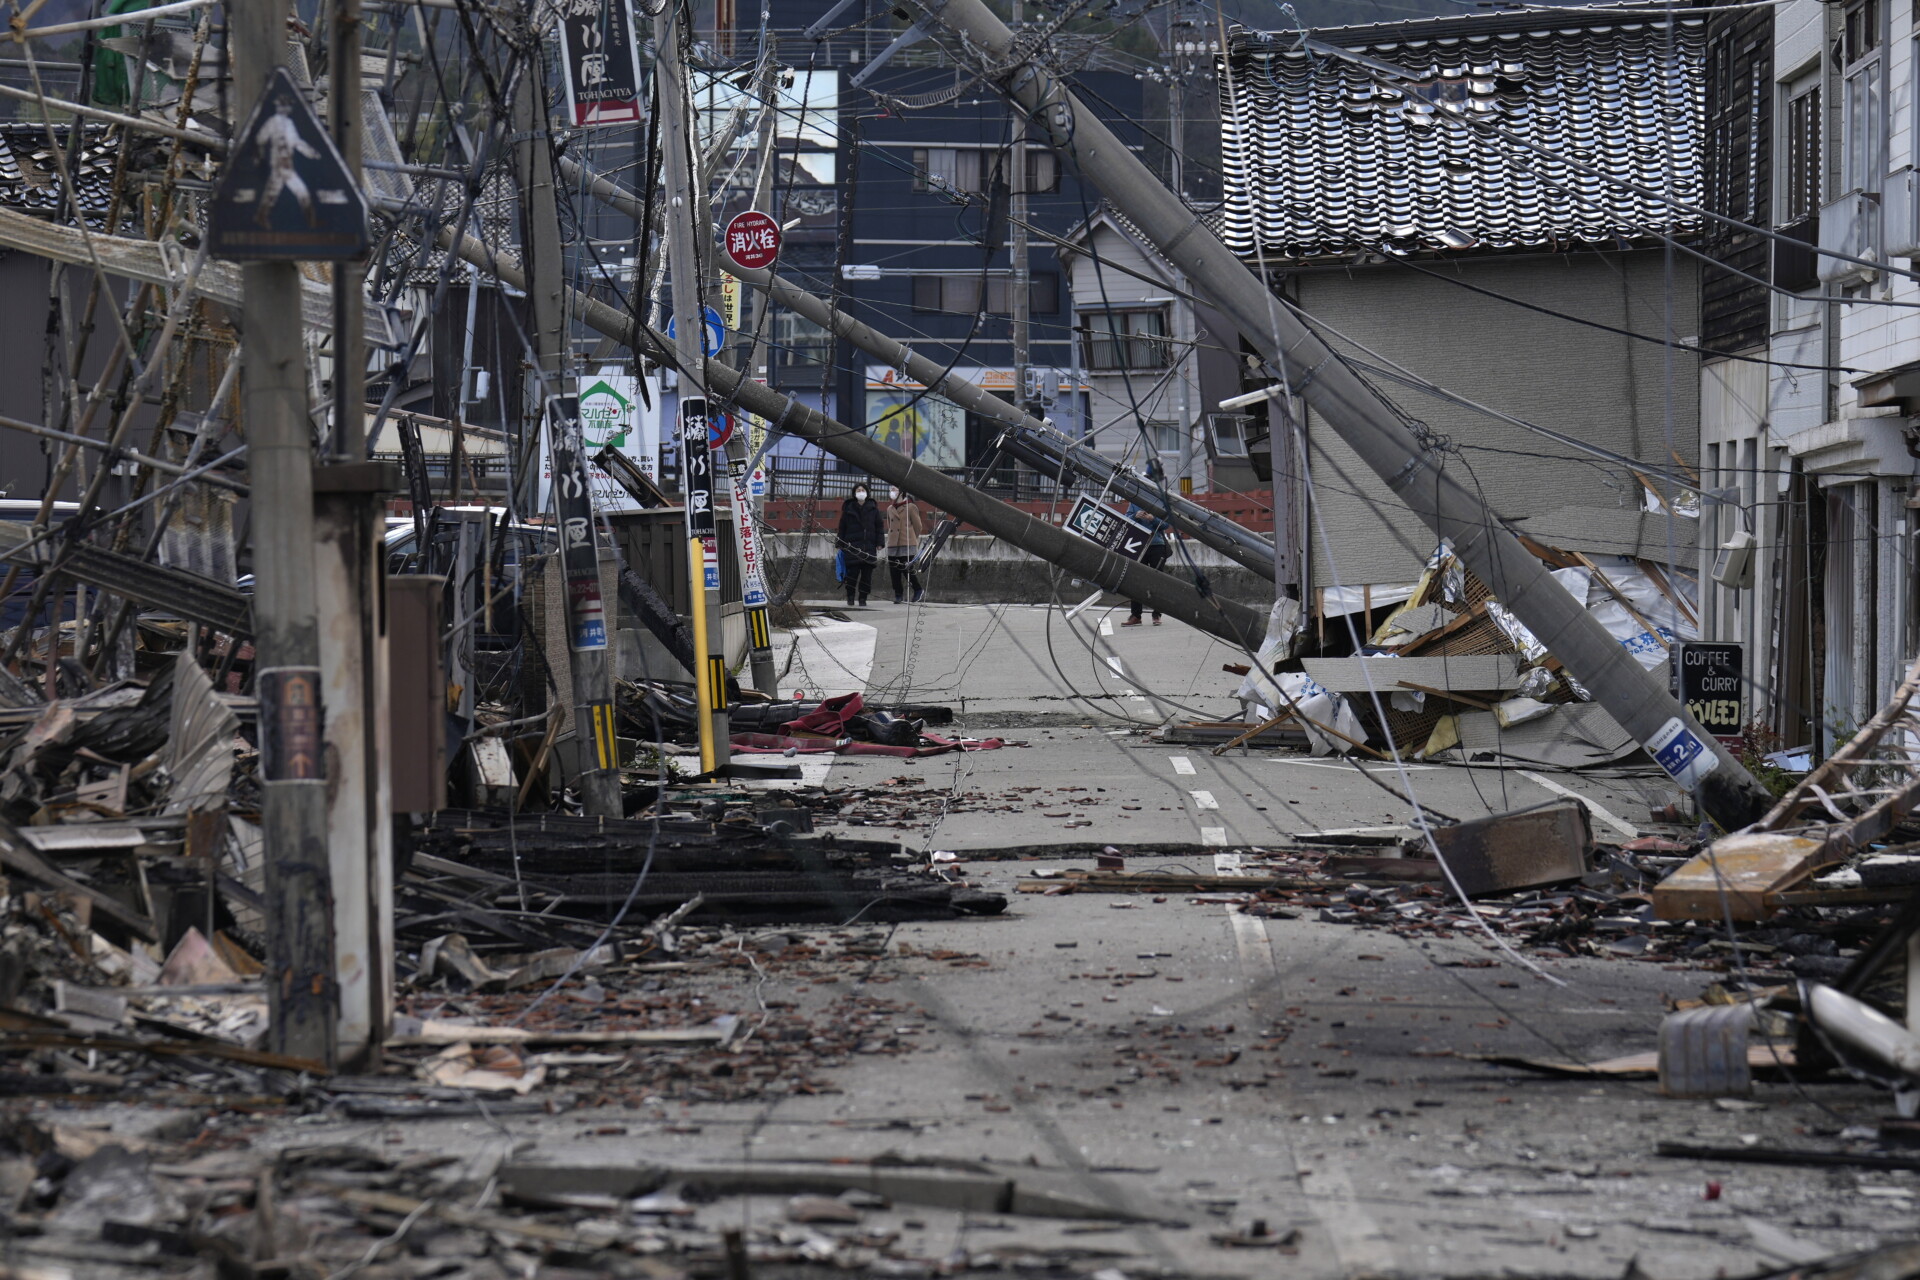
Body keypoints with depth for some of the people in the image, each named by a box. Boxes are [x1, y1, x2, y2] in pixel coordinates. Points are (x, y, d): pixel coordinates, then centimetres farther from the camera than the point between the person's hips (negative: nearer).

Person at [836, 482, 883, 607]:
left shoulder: (873, 508, 8)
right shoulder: (848, 508, 6)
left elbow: (879, 527, 10)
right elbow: (842, 528, 8)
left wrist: (879, 544, 2)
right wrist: (841, 545, 2)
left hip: (869, 547, 1)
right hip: (852, 546, -1)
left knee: (867, 573, 1)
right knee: (852, 572, -6)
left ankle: (863, 598, 8)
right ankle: (850, 598, 3)